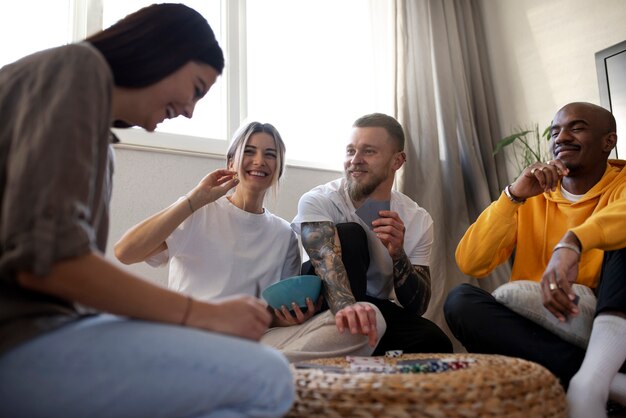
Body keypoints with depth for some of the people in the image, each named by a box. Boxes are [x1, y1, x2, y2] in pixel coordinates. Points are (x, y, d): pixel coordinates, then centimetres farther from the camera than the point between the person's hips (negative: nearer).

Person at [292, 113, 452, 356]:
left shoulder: (418, 221, -6)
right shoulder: (317, 201, -16)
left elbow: (417, 306, -8)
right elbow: (326, 259, -36)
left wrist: (398, 254, -27)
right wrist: (346, 306, -58)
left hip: (377, 310, 2)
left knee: (434, 343, -28)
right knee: (349, 234, -27)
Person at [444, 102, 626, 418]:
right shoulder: (530, 198, 10)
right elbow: (469, 264, -5)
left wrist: (571, 242, -42)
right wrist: (513, 195, -13)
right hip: (536, 332, 2)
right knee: (460, 300, -22)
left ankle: (590, 378, -37)